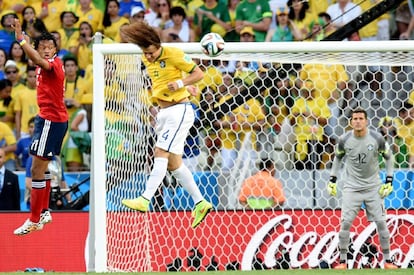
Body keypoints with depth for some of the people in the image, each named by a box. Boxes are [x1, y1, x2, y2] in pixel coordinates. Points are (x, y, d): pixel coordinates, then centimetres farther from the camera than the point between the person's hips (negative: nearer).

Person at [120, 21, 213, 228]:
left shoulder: (173, 54, -12)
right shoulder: (146, 60, 8)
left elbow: (198, 73, -8)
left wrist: (180, 83, -22)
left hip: (179, 109, -9)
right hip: (163, 112, 9)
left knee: (161, 153, -18)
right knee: (173, 163, 8)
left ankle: (145, 200, -26)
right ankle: (200, 203, 15)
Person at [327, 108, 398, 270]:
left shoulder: (377, 138, -10)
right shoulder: (344, 140, -8)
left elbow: (388, 157, 4)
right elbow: (337, 158, 11)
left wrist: (389, 182, -1)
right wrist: (332, 180, 8)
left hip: (373, 187, 0)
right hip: (351, 188, 0)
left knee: (381, 222, -2)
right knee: (345, 223, -8)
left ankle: (387, 260, 10)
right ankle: (342, 261, 3)